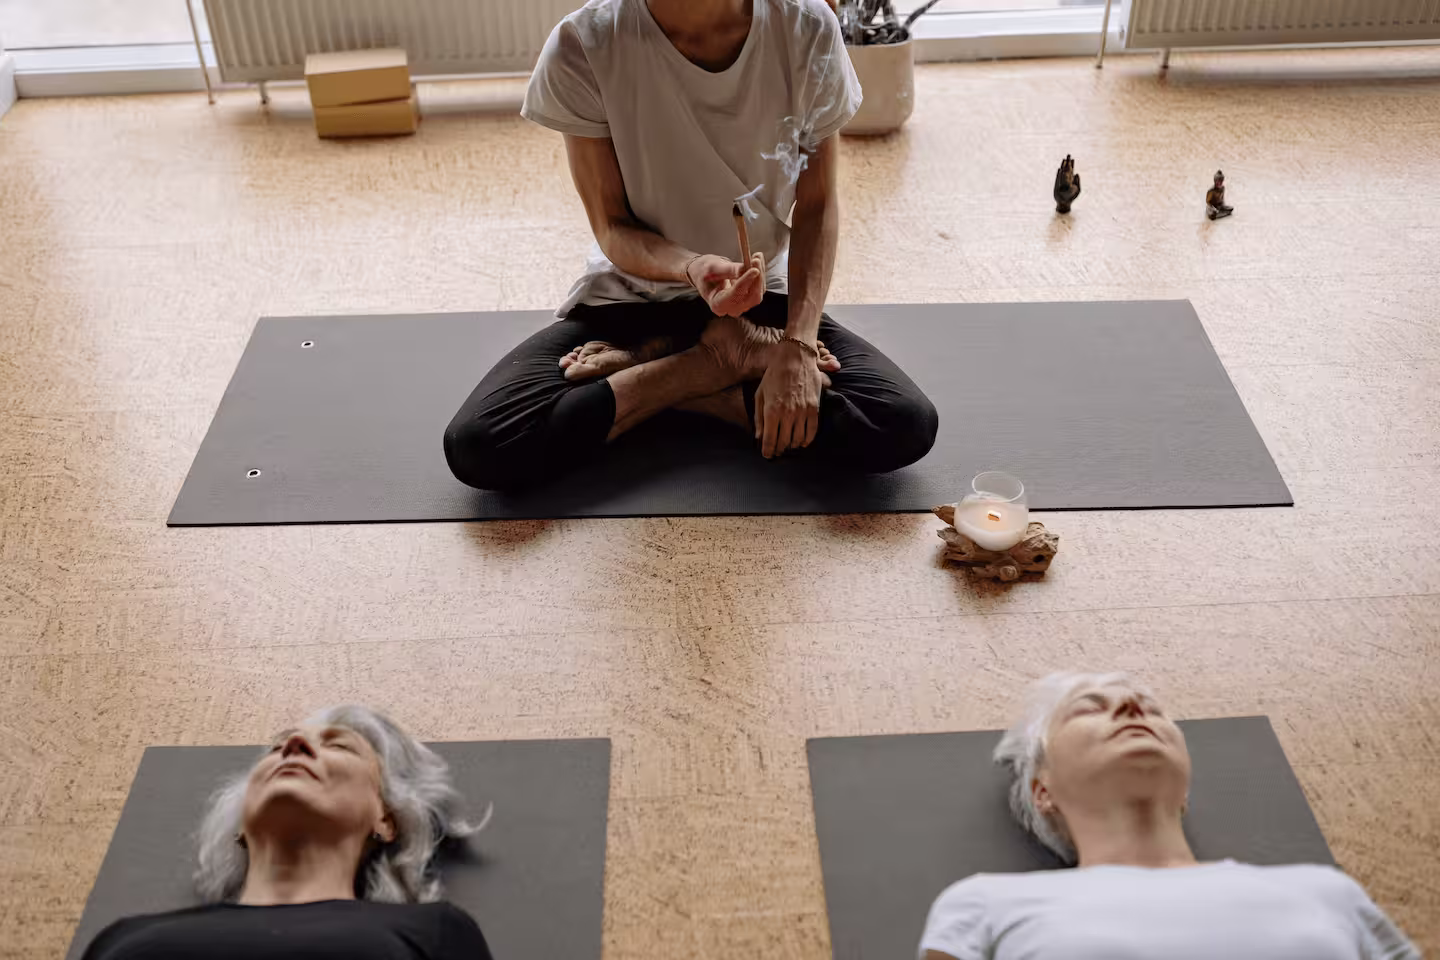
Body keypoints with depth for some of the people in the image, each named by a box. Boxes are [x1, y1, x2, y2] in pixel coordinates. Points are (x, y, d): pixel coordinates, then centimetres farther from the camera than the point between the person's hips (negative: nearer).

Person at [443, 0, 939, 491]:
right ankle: (719, 360, -9)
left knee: (906, 426, -26)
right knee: (476, 446, -26)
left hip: (764, 293, 2)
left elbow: (817, 210, -7)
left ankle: (645, 364, -8)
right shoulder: (582, 47, -19)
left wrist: (798, 345, -21)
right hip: (632, 291, -1)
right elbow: (612, 228, -11)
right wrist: (691, 267, -33)